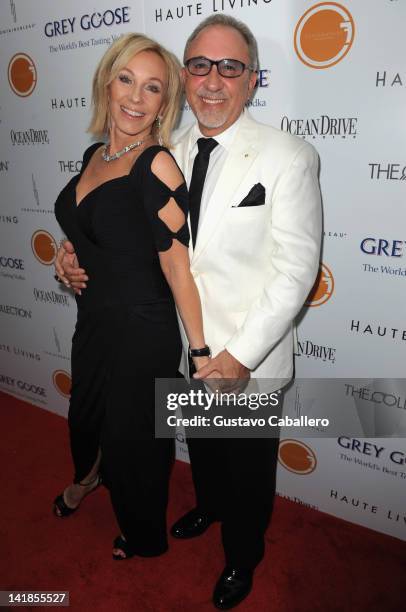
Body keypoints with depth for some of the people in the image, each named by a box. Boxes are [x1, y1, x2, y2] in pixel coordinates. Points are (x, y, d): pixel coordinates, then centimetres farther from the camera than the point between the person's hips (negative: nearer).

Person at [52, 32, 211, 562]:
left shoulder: (157, 166, -20)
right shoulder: (94, 156, 3)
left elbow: (176, 266, -21)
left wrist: (201, 351, -20)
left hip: (143, 334, -7)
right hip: (92, 324, 7)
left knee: (135, 437, 15)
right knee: (86, 416, 30)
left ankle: (144, 536, 48)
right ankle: (88, 475, 67)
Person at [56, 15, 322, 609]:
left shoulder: (289, 157, -15)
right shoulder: (169, 153, 1)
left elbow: (297, 269, -19)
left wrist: (240, 355, -23)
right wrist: (79, 251, -5)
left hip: (249, 358, -4)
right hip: (184, 348, 5)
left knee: (248, 467, 17)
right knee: (201, 446, 28)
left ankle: (243, 556, 47)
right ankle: (209, 505, 60)